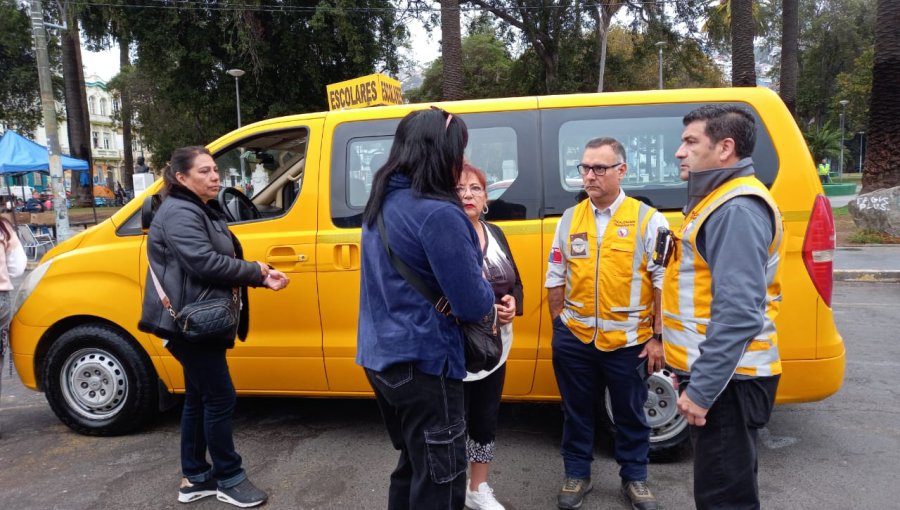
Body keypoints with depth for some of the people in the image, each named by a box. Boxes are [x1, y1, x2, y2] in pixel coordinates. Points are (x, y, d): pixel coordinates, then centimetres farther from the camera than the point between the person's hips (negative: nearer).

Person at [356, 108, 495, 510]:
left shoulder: (381, 203, 6)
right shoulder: (439, 213, -22)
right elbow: (474, 305, -19)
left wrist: (465, 271, 8)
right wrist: (483, 284, 2)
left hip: (382, 358, 9)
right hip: (423, 364, -9)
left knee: (413, 464, 25)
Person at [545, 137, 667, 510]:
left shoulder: (648, 219, -6)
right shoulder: (569, 219, 4)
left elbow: (663, 283, -6)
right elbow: (556, 279, 9)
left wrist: (658, 338, -7)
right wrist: (559, 326, 9)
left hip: (628, 340, -2)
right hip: (575, 338, 3)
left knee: (630, 413, 15)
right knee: (576, 411, 16)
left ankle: (634, 478, 35)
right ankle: (577, 475, 34)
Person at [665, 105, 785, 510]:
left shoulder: (737, 210, -19)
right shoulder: (719, 201, 15)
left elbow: (739, 313, -27)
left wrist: (701, 389, -24)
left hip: (725, 381, -11)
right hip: (721, 375, 11)